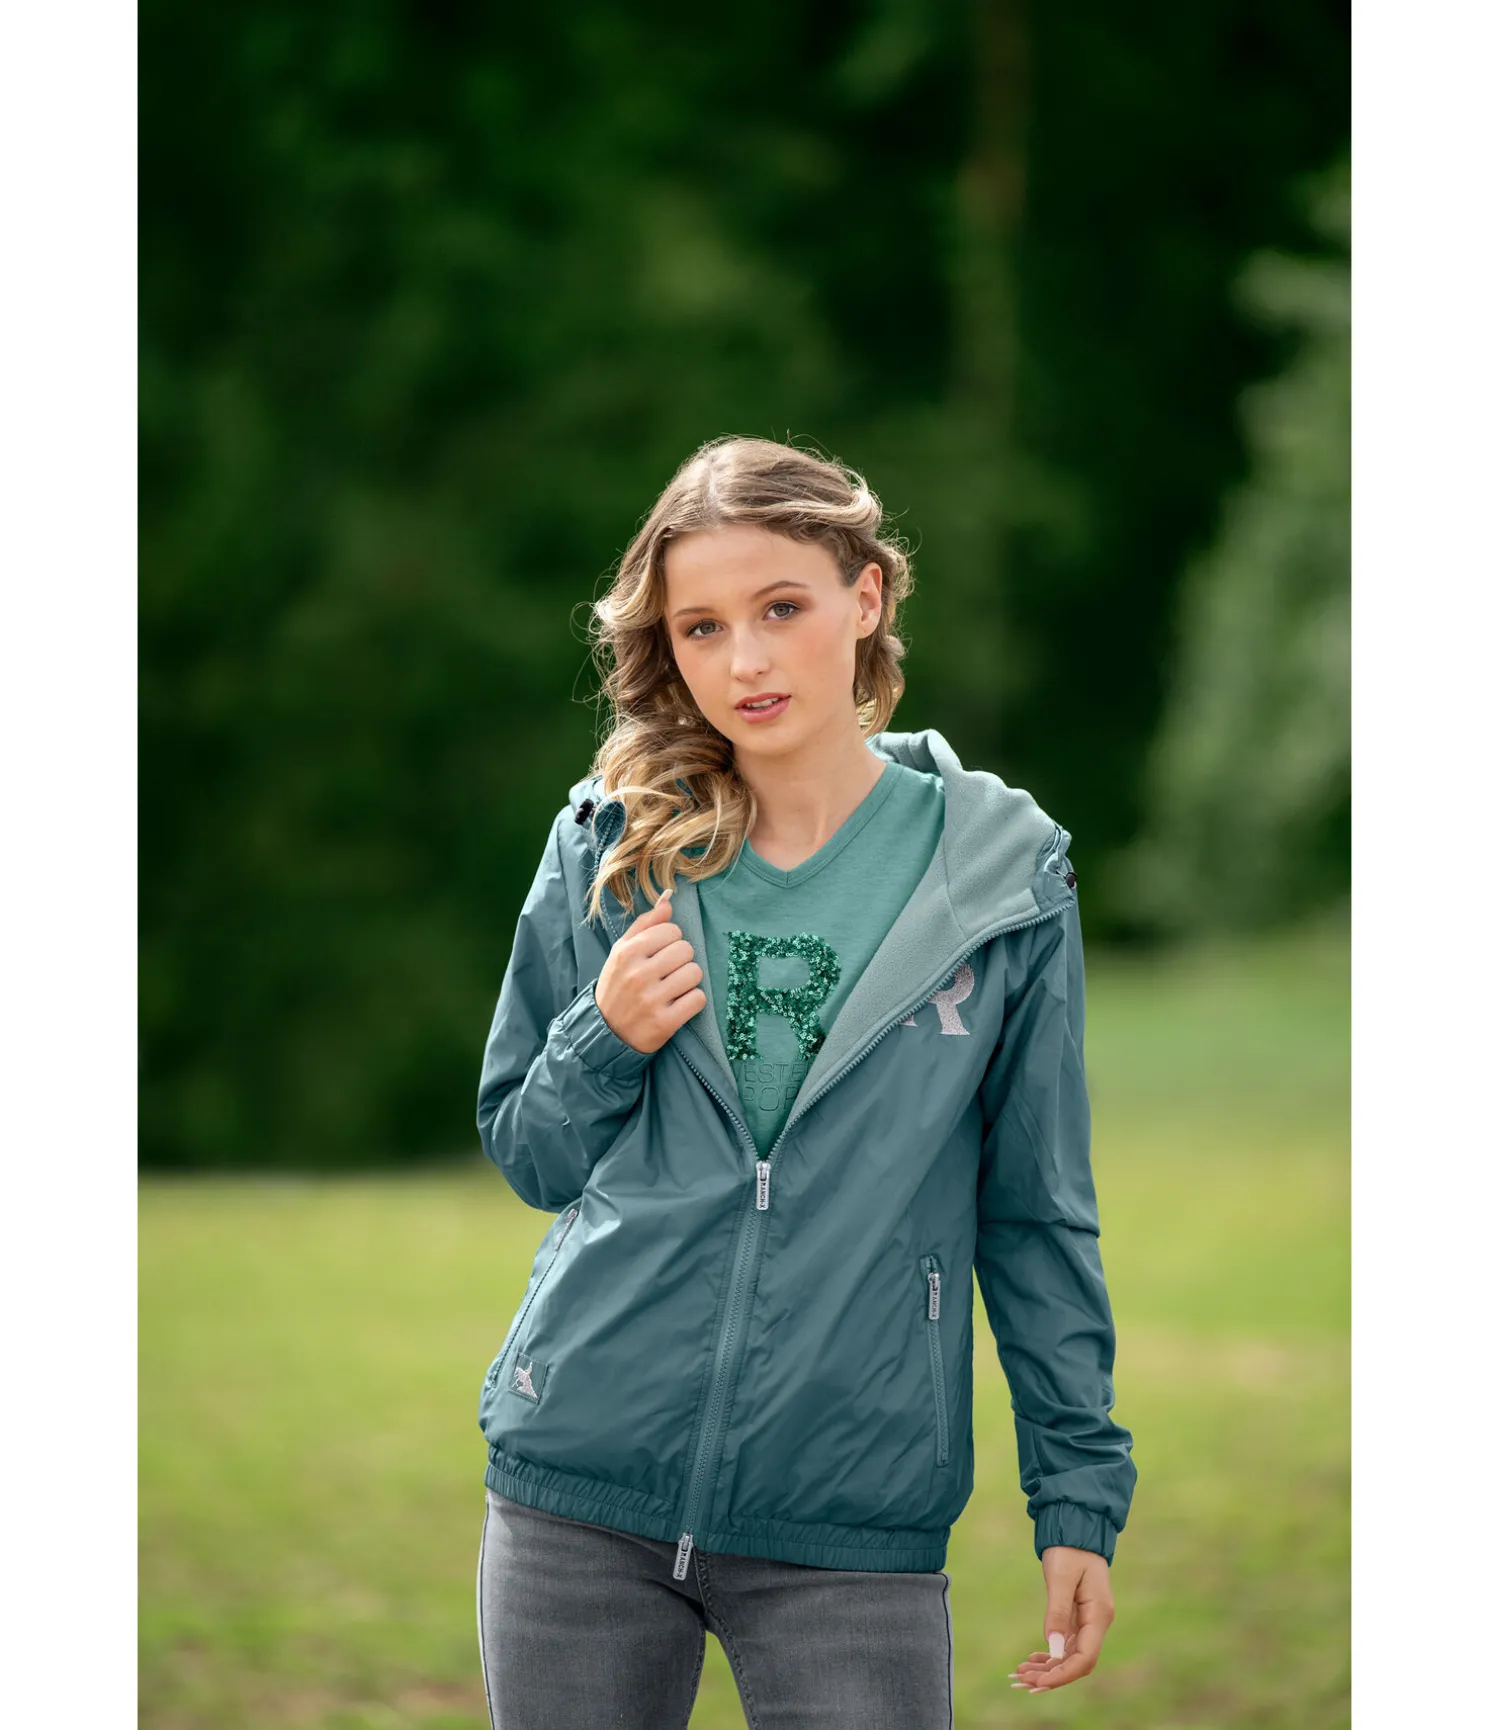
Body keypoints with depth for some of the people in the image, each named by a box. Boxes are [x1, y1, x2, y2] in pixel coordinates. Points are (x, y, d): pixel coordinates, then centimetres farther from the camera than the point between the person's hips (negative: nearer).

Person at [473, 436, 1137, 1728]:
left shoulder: (1002, 874, 1)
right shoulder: (609, 847, 5)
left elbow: (1036, 1213, 5)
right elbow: (522, 1153, 13)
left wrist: (1080, 1495, 1)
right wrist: (608, 1040, -8)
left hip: (856, 1523, -2)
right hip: (581, 1487, 2)